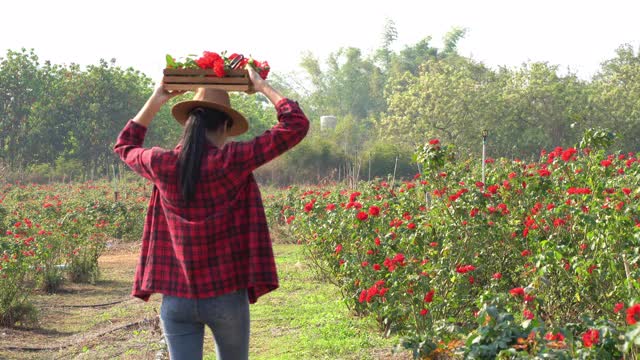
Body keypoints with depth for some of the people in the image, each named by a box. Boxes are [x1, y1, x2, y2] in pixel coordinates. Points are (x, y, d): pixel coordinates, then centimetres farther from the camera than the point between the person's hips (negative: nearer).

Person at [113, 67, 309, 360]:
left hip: (176, 298, 2)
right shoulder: (232, 161, -13)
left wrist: (155, 101, 19)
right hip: (226, 296, -2)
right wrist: (264, 88, 5)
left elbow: (124, 146, 21)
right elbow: (296, 125, -7)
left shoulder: (161, 165, -4)